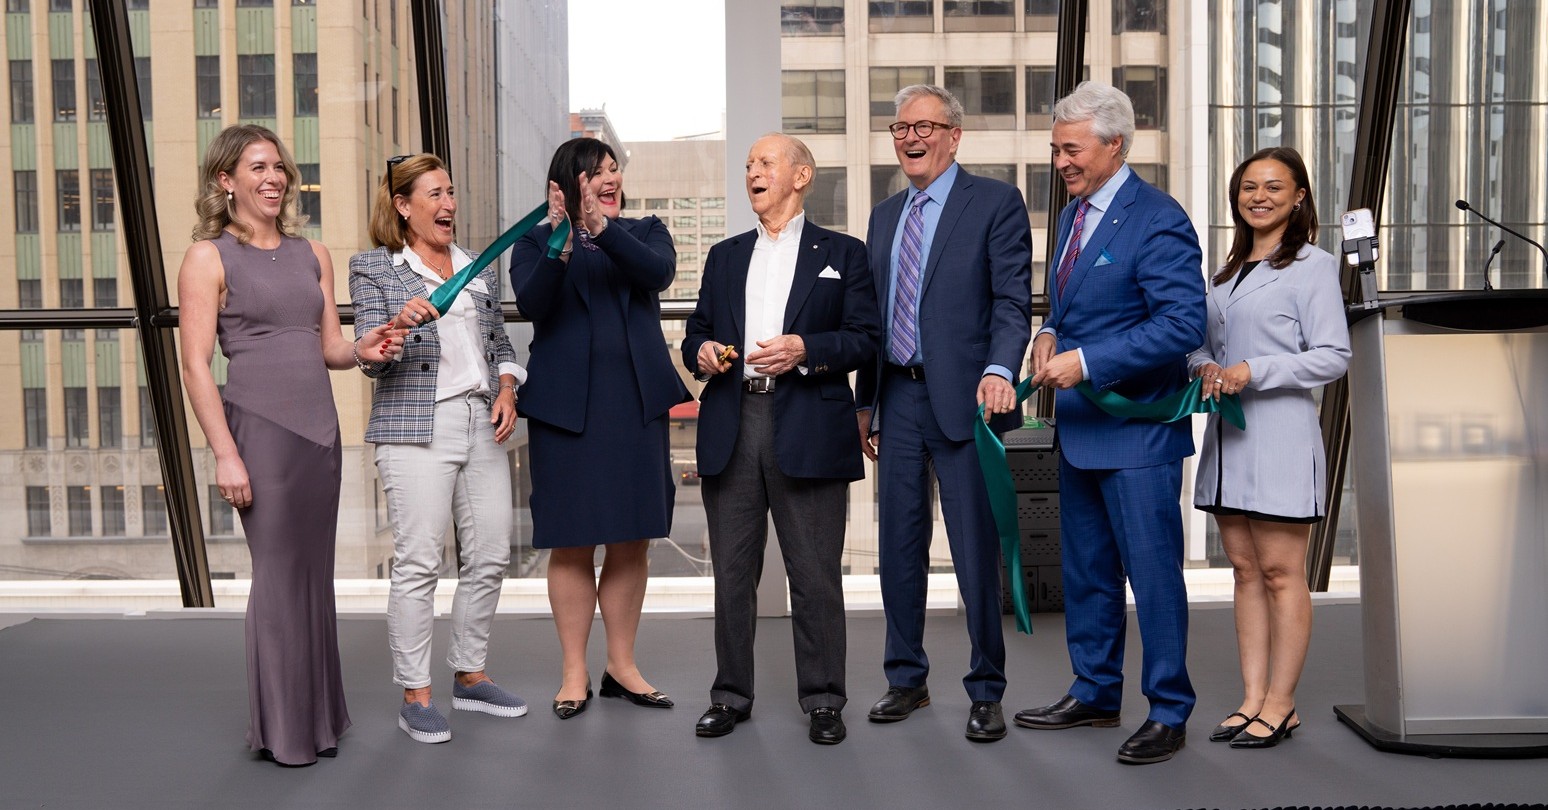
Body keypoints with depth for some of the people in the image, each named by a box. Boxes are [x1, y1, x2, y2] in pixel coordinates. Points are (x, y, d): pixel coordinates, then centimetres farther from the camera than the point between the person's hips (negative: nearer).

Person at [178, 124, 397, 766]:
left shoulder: (313, 254, 15)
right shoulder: (208, 258, -1)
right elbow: (196, 366, -6)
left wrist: (365, 349, -4)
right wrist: (225, 454, -13)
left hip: (320, 426, 5)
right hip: (260, 427, -5)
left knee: (315, 572, 10)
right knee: (279, 573, -2)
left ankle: (317, 718, 21)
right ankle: (283, 729, 11)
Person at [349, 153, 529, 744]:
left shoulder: (480, 267, 17)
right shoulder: (373, 268, 3)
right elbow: (369, 360, -4)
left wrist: (507, 387, 2)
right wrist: (397, 325, -25)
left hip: (484, 427, 5)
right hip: (415, 429, -5)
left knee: (490, 556, 7)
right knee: (418, 563, -5)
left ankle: (469, 676, 23)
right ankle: (415, 695, 7)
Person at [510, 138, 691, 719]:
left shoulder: (643, 232, 11)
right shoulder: (537, 242, 6)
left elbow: (659, 273, -12)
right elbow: (532, 304, -13)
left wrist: (603, 226, -24)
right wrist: (560, 244, -28)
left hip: (637, 404, 2)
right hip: (567, 405, -2)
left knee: (631, 542, 7)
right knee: (571, 544, 3)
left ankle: (622, 666, 21)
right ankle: (574, 674, 15)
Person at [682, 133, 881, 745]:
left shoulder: (842, 253, 9)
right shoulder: (724, 257, 21)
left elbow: (867, 338, 0)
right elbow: (697, 332, 21)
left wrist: (805, 350, -15)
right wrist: (701, 352, -2)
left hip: (808, 429, -4)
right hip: (731, 426, 4)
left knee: (816, 574, 0)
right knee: (732, 572, 8)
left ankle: (823, 701, 12)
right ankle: (731, 695, 20)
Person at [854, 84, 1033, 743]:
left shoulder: (996, 203, -1)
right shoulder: (885, 216, 17)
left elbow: (1012, 301, -9)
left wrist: (999, 372, -25)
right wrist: (866, 402, 16)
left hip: (961, 399, -6)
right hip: (898, 398, 6)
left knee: (976, 551, 0)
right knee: (900, 546, 12)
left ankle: (986, 693, 13)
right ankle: (906, 679, 26)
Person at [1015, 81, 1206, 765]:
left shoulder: (1158, 221, -15)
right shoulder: (1074, 214, 13)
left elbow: (1184, 325, -22)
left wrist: (1086, 362, -24)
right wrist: (1050, 334, 2)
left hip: (1137, 429, -9)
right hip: (1079, 427, 9)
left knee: (1152, 573, 2)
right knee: (1085, 570, 17)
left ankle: (1168, 713, 16)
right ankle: (1095, 693, 32)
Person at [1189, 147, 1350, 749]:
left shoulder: (1313, 266, -3)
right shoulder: (1228, 269, 18)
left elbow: (1333, 357, -9)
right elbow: (1203, 341, 22)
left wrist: (1254, 372, -18)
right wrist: (1205, 367, -1)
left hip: (1280, 431, -7)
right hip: (1226, 432, 7)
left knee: (1280, 573, -2)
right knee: (1244, 570, 8)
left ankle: (1280, 704, 8)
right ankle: (1252, 698, 15)